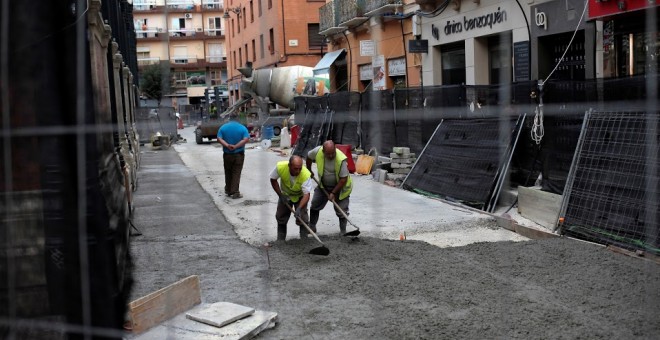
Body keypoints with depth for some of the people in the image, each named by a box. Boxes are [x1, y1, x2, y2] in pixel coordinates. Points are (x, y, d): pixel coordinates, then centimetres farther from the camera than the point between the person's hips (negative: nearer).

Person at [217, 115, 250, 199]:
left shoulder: (223, 127, 1)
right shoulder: (242, 128, -4)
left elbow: (219, 139, -11)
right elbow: (246, 139, -16)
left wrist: (227, 145, -21)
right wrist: (236, 146, -20)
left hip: (227, 154, 2)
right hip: (239, 154, -2)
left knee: (228, 173, 15)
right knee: (236, 173, 2)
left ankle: (228, 191, 24)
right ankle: (235, 193, -2)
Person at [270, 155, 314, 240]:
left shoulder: (306, 175, -39)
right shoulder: (280, 167, -33)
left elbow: (306, 194, -37)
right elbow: (273, 179, -13)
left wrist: (299, 208, -50)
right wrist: (280, 195, -16)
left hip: (300, 196, -2)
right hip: (285, 195, 3)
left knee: (302, 217, -14)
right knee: (281, 217, 8)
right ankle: (280, 241, 25)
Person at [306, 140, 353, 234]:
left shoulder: (341, 159, -33)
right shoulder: (317, 151, -22)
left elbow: (343, 179, -27)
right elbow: (309, 157, 4)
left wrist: (333, 193, -23)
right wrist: (309, 171, 15)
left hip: (340, 187, -4)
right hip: (323, 185, 4)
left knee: (341, 211, -2)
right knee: (315, 205, 6)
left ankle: (343, 232, 12)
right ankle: (312, 227, 23)